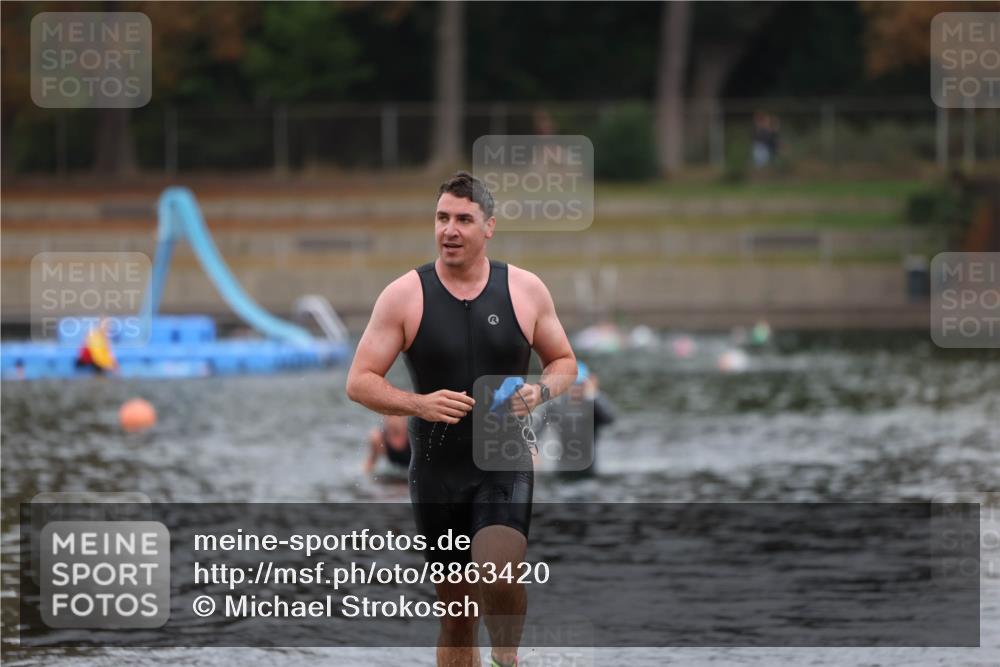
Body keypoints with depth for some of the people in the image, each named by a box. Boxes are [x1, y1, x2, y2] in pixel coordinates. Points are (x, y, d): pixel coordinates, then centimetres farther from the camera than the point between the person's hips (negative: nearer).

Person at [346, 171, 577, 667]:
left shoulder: (525, 290, 1)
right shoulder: (404, 295, -2)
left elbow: (564, 361, 15)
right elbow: (360, 382, -2)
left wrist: (541, 391, -8)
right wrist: (418, 404, -18)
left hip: (505, 464, -1)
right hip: (436, 472, 1)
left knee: (498, 573, -26)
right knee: (456, 617, 6)